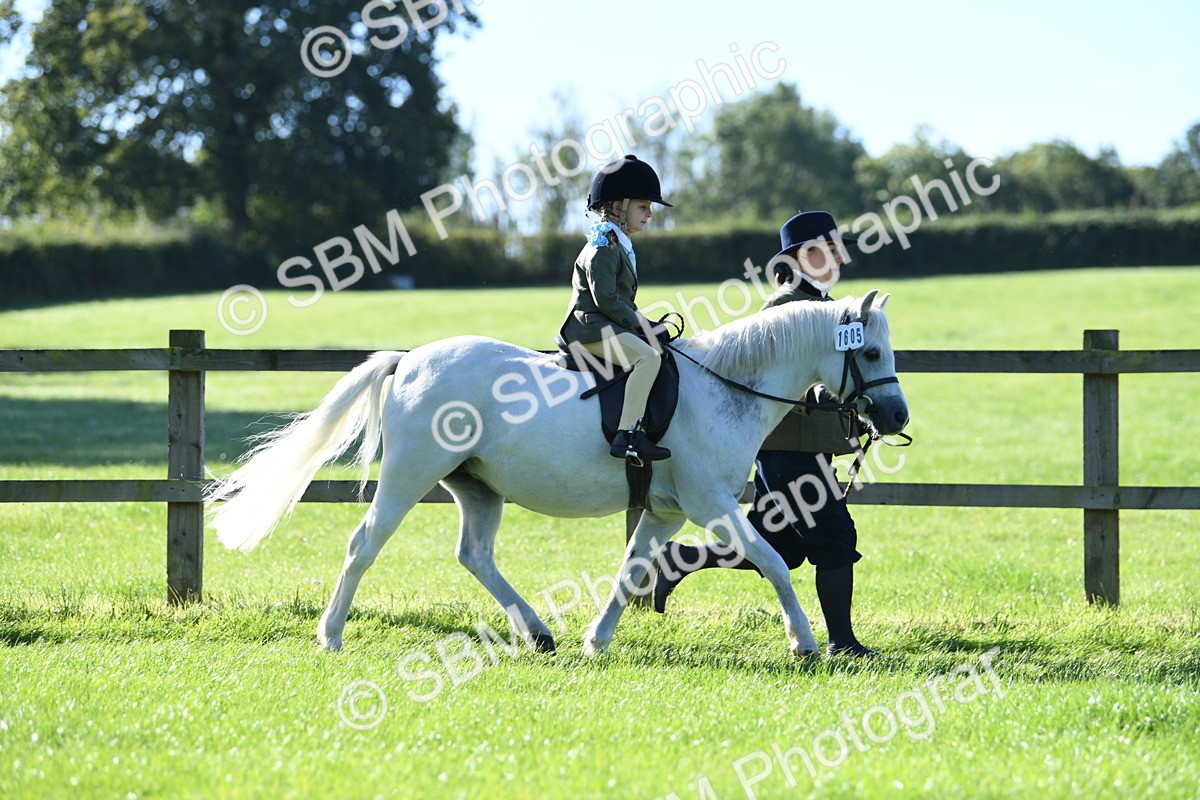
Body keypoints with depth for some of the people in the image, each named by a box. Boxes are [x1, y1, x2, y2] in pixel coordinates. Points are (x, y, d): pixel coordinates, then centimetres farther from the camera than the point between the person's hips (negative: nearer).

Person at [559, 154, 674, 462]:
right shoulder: (604, 248, -12)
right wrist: (638, 323, -13)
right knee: (648, 356, -28)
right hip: (592, 328, -11)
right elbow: (606, 298, -20)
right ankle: (628, 433, -36)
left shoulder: (618, 245, 21)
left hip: (609, 326, 11)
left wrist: (640, 321, 11)